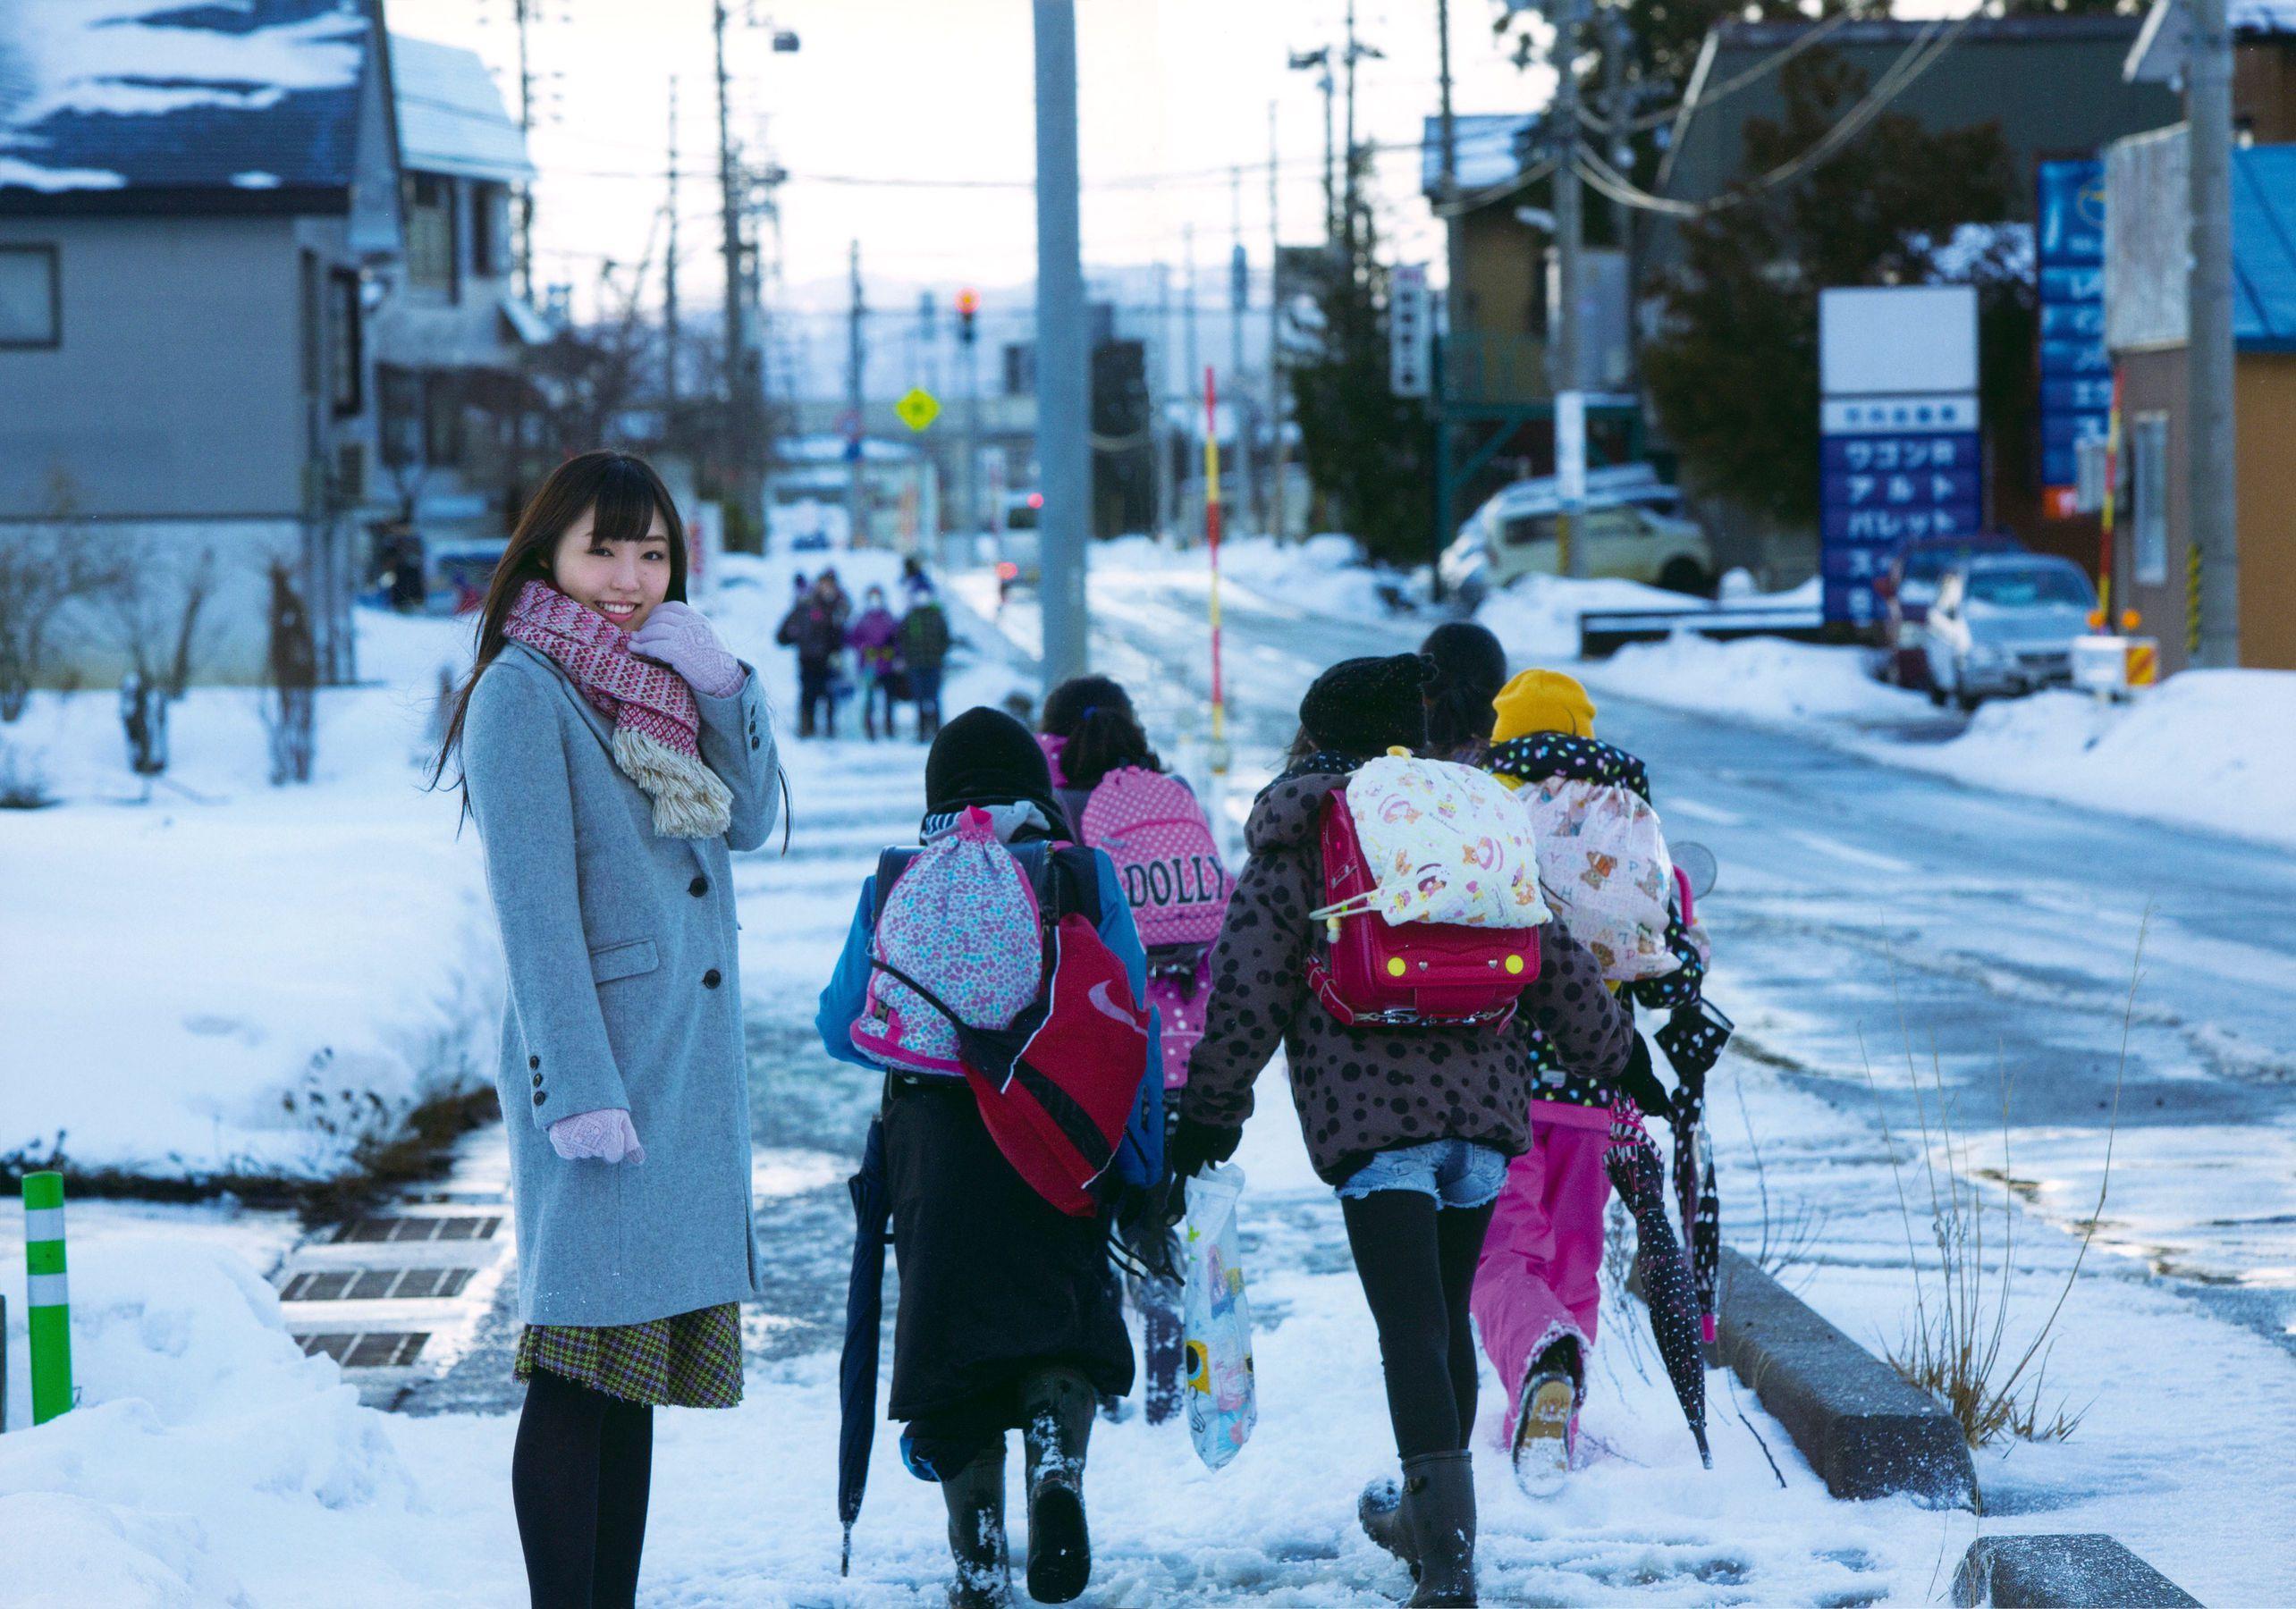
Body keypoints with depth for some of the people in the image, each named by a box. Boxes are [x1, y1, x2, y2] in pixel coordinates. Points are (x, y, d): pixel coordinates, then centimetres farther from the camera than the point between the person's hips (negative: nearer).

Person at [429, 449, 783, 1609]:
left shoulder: (658, 683, 17)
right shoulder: (525, 690, -7)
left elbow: (749, 819, 7)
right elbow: (533, 902, -13)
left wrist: (718, 686, -7)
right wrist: (580, 1083, -19)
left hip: (691, 1065, 8)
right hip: (599, 1066, -8)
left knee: (636, 1369, 11)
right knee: (578, 1369, -8)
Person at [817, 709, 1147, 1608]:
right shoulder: (1084, 877, 1)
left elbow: (840, 1028, 12)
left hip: (934, 1153, 1)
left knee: (953, 1332, 10)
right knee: (1068, 1321, 13)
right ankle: (1057, 1453, -18)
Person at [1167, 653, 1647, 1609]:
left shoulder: (1294, 845, 4)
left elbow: (1248, 990, -1)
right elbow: (1551, 957, 16)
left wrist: (1211, 1110, 4)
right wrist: (1614, 1055, 27)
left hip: (1368, 1111, -5)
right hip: (1482, 1099, 5)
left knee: (1411, 1329, -10)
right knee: (1446, 1314, 20)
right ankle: (1429, 1517, 34)